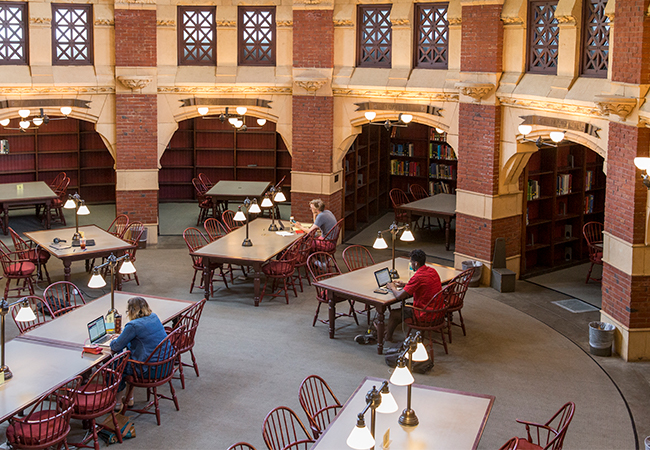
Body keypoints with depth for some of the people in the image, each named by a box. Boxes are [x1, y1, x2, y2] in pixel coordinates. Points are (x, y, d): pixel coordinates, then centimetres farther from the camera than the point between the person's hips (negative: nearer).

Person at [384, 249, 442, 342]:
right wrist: (404, 284, 13)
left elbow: (399, 296, -22)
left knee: (394, 314, 12)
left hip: (426, 315, -8)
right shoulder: (432, 271, 1)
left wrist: (392, 287, -1)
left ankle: (388, 337, 35)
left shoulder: (418, 277, -26)